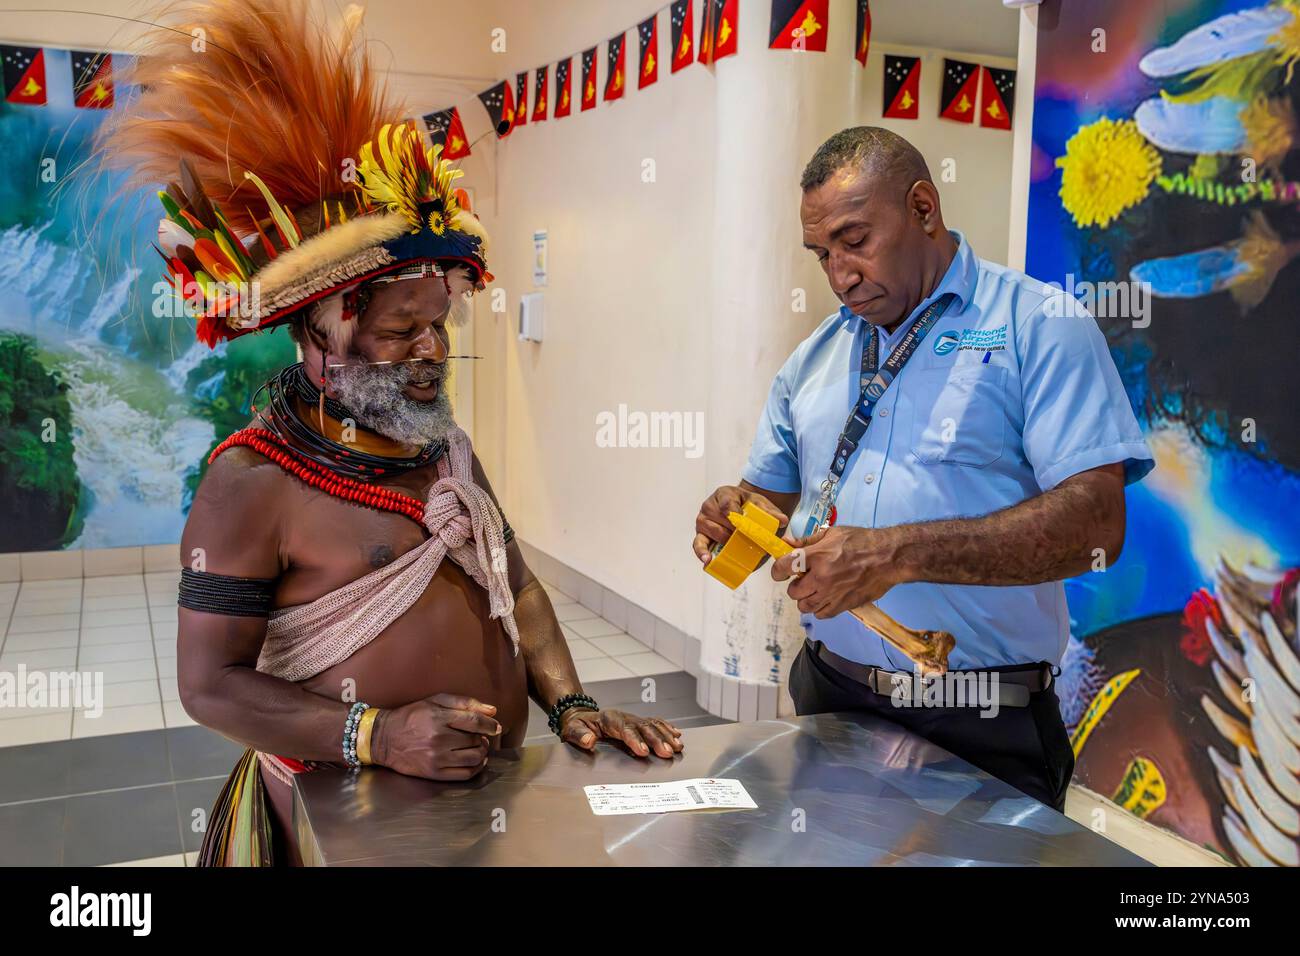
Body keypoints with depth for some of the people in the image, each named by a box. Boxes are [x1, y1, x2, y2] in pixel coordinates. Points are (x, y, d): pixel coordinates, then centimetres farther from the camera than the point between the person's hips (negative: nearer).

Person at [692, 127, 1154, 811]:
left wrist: (897, 554, -26)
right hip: (829, 701, 5)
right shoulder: (813, 358, 10)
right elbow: (772, 495, 16)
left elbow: (1094, 524, -18)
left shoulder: (1039, 326, -8)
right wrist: (739, 514, -9)